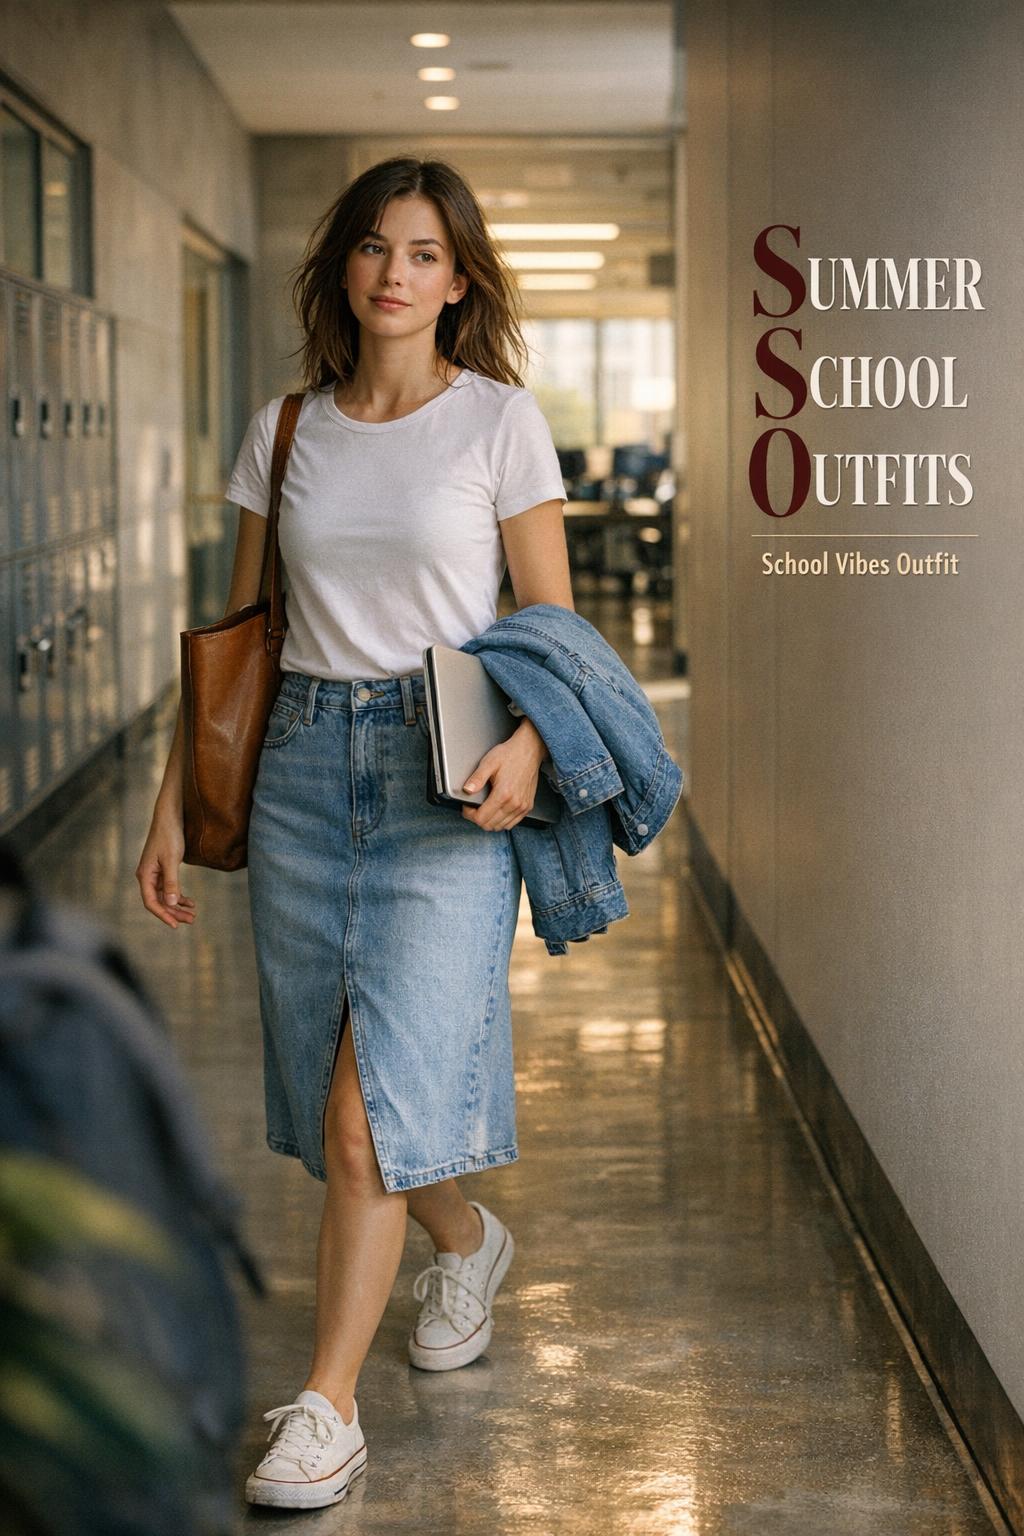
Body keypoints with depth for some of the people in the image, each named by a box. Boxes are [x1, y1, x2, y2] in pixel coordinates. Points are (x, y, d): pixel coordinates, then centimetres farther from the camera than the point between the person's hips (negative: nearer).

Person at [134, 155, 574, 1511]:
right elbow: (239, 633, 13)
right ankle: (469, 1238, 40)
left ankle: (327, 1408, -1)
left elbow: (556, 625, -1)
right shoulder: (285, 432, 9)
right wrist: (174, 802, 8)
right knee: (330, 1089, 10)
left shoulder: (500, 420, -1)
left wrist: (527, 741, -21)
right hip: (303, 757, 4)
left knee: (371, 1105, -10)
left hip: (445, 778, -4)